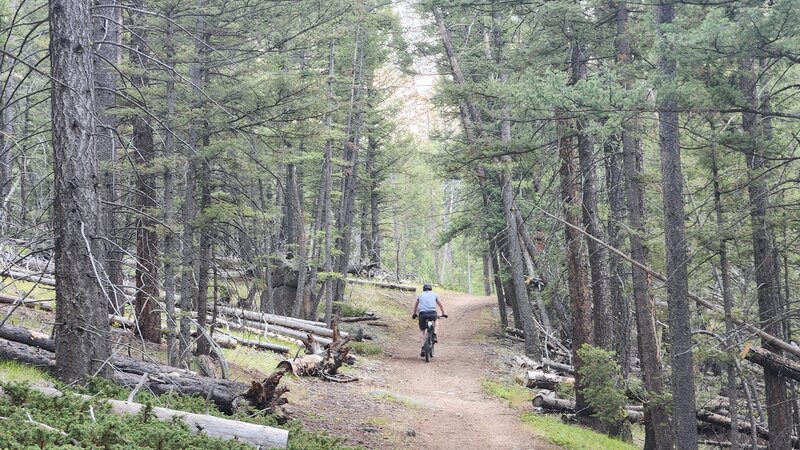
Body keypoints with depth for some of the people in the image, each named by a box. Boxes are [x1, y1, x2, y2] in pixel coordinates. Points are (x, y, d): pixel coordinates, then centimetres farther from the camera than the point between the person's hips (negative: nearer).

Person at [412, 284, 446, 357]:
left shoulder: (421, 295, 25)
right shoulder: (434, 294, 22)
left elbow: (416, 306, 39)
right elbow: (440, 305, 31)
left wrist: (414, 314, 55)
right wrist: (443, 313, 45)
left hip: (422, 314, 1)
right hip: (432, 313, -1)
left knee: (423, 332, 15)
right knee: (436, 320, 34)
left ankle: (423, 349, 3)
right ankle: (434, 336, 15)